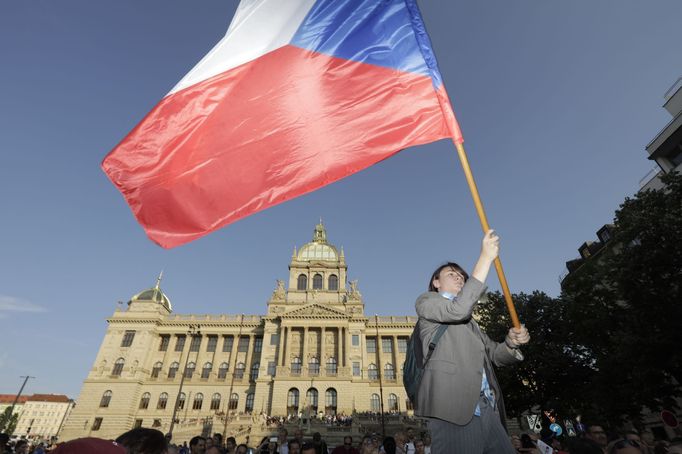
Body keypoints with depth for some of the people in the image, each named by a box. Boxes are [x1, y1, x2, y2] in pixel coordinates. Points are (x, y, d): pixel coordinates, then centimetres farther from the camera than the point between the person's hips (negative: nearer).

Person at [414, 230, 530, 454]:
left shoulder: (469, 321, 30)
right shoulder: (426, 301, 7)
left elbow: (495, 354, 24)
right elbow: (458, 309, -12)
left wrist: (512, 342, 0)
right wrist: (485, 259, -10)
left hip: (488, 410, 7)